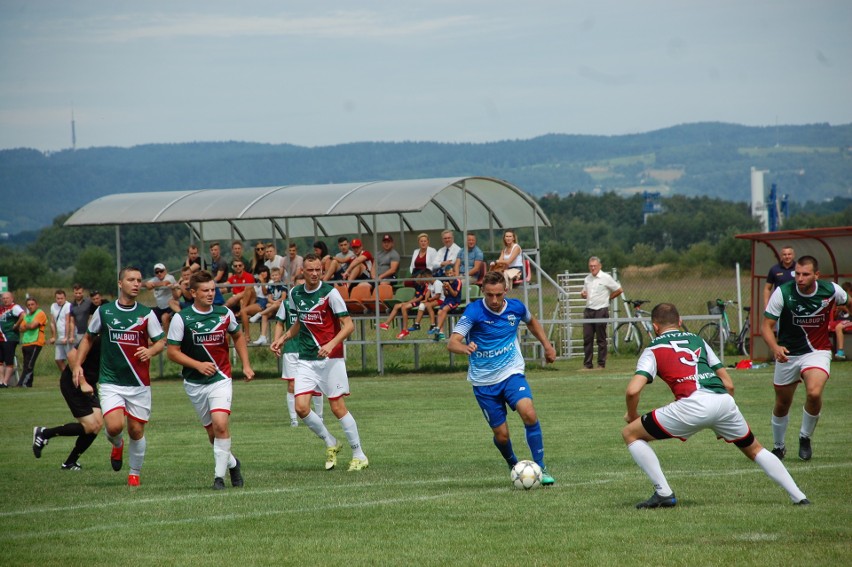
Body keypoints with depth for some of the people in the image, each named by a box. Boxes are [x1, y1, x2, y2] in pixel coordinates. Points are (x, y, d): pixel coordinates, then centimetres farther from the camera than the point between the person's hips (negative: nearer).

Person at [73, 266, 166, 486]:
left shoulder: (146, 314, 1)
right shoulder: (103, 311, 2)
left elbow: (161, 341, 3)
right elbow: (88, 338, 14)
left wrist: (150, 351, -19)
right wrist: (78, 365, 5)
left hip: (139, 384, 1)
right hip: (110, 383, -1)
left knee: (136, 431, 4)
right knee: (114, 426, -18)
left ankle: (135, 473, 25)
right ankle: (117, 445, 18)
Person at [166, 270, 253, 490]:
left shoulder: (225, 314, 1)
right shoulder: (181, 319, -8)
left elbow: (238, 336, 19)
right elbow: (172, 352, -6)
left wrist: (246, 365, 11)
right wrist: (198, 364, -18)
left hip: (221, 379, 0)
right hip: (194, 383, 0)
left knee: (220, 424, -20)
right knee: (212, 431, 7)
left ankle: (219, 475, -13)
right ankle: (232, 463, 34)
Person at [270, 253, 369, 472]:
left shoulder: (330, 293, -10)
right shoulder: (295, 294, 7)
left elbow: (349, 324, -13)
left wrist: (332, 344, -27)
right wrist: (282, 339, 12)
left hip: (330, 358, -5)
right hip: (306, 359, 5)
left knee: (337, 407, -4)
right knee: (301, 408, -7)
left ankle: (359, 456, 8)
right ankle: (330, 443, 16)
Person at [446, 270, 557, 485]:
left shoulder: (516, 307, -4)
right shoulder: (474, 311, -16)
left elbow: (531, 322, 22)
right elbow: (452, 342, -27)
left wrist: (547, 345, 17)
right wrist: (465, 348, -49)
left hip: (512, 373, 1)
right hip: (484, 381, -1)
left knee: (529, 413, -25)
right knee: (501, 434, 0)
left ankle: (541, 468, -14)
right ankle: (514, 466, 33)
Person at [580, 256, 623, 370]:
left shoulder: (606, 278, -3)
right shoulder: (587, 279, 14)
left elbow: (619, 290, 2)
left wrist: (608, 298, 4)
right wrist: (583, 295, 2)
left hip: (601, 310, -5)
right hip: (588, 311, 5)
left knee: (601, 339, -1)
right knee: (587, 338, 1)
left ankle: (601, 364, 3)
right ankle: (587, 364, 5)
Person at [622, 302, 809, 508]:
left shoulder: (653, 350, 15)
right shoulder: (698, 341, 28)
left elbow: (633, 390, 0)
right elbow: (729, 385, 24)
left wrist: (632, 415, 19)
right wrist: (722, 420, 36)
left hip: (692, 405, -5)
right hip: (724, 401, 5)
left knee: (630, 434, 12)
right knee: (754, 450, 29)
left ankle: (664, 493, 3)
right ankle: (799, 496, 22)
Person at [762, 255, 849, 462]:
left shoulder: (831, 290, -13)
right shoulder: (783, 293, -17)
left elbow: (847, 301, 12)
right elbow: (766, 325, -16)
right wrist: (775, 347, -34)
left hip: (818, 351, -1)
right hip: (787, 353, 1)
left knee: (814, 393, -27)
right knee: (782, 404, 11)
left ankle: (805, 438, -2)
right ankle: (779, 446, 38)